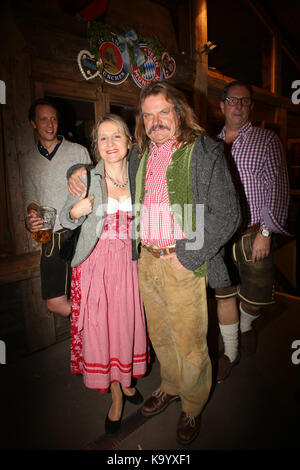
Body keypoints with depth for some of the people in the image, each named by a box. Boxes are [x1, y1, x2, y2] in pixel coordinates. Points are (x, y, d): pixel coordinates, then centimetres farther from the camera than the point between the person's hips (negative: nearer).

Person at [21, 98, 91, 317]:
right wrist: (32, 213, -5)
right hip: (50, 239, 3)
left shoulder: (79, 151, 7)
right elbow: (30, 197, 17)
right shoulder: (28, 161, 15)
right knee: (54, 302, 2)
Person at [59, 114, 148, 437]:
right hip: (96, 261, -2)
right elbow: (66, 221, 3)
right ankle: (116, 395, 26)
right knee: (101, 326, 4)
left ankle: (126, 380, 37)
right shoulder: (87, 178, -5)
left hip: (128, 261, 2)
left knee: (127, 322, 9)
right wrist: (76, 212, -17)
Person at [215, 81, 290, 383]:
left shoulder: (267, 140, 3)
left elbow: (278, 188, -4)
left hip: (254, 235, -2)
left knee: (256, 298, 6)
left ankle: (246, 324, 41)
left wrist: (265, 232, -12)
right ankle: (230, 351, 28)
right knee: (224, 295, 8)